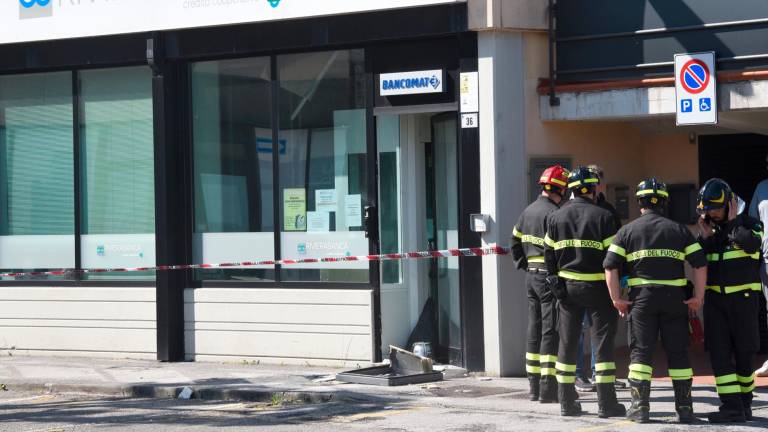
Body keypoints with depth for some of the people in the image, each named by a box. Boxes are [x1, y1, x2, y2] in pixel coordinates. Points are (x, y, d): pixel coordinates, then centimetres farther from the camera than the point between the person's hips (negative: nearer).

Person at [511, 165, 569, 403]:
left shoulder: (528, 211, 13)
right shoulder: (553, 213, -15)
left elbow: (515, 243, 19)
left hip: (531, 276, 9)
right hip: (550, 276, -9)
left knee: (535, 330, 12)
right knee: (551, 331, -6)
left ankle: (534, 387, 16)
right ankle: (548, 388, -8)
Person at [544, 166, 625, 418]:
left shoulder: (556, 218, 4)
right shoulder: (602, 217, -9)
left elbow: (549, 255, 4)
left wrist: (556, 283, 10)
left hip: (567, 287, 4)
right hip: (597, 288, -4)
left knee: (567, 342, 10)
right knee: (603, 342, 0)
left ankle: (566, 401, 12)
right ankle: (606, 402, -3)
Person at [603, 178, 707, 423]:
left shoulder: (627, 231, 4)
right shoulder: (679, 230, 7)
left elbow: (610, 267, -4)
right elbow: (700, 264, 1)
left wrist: (616, 299, 1)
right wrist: (698, 297, 5)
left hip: (642, 297, -1)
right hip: (675, 297, 1)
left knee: (640, 351, 4)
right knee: (678, 353, 7)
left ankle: (640, 406, -1)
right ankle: (685, 408, 9)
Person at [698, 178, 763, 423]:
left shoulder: (750, 225, -1)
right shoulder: (709, 230, 12)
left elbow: (751, 243, -24)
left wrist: (733, 222, -12)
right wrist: (705, 238, -2)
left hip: (743, 298, -4)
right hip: (715, 299, 4)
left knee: (744, 352, 4)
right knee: (719, 352, -7)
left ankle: (745, 401, 19)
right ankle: (732, 406, -9)